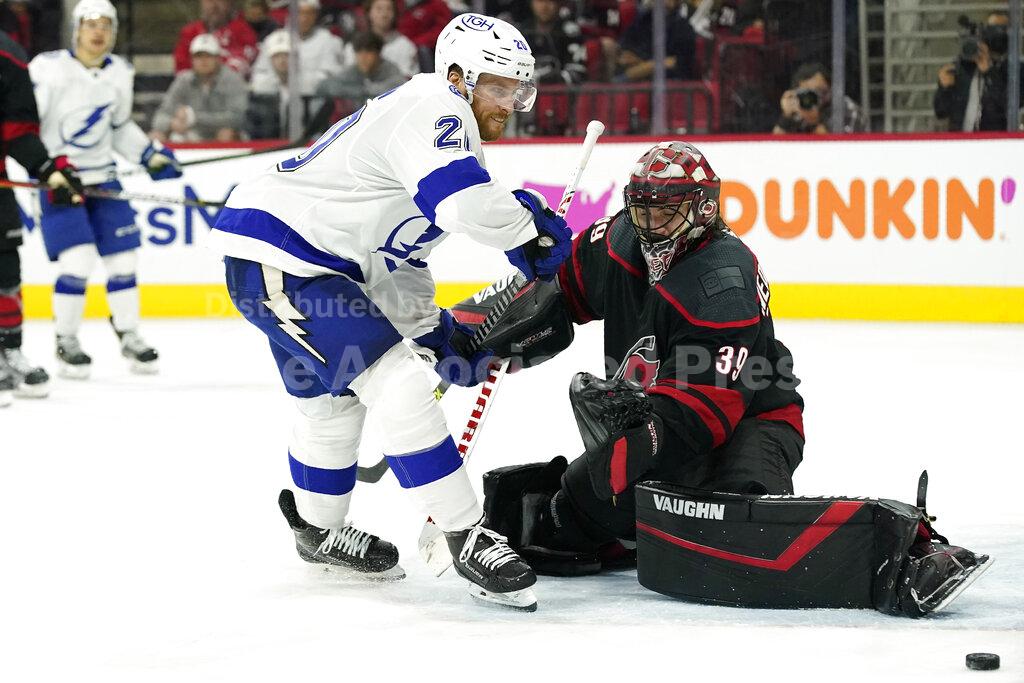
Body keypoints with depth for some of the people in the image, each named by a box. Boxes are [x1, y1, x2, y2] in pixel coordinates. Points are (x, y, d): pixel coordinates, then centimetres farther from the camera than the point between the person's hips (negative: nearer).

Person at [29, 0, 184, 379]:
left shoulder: (119, 73, 5)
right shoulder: (49, 68, -15)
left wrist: (151, 155, 10)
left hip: (102, 177, 6)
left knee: (123, 257, 4)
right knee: (77, 260, -15)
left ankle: (128, 336, 21)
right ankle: (66, 342, 3)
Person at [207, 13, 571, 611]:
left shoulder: (445, 129, 18)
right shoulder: (433, 108, -15)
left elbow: (398, 262, 23)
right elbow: (466, 199, -34)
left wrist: (438, 333, 15)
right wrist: (533, 232, -18)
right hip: (276, 253, -12)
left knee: (334, 399, 26)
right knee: (396, 384, -16)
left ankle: (319, 527, 48)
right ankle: (467, 539, -13)